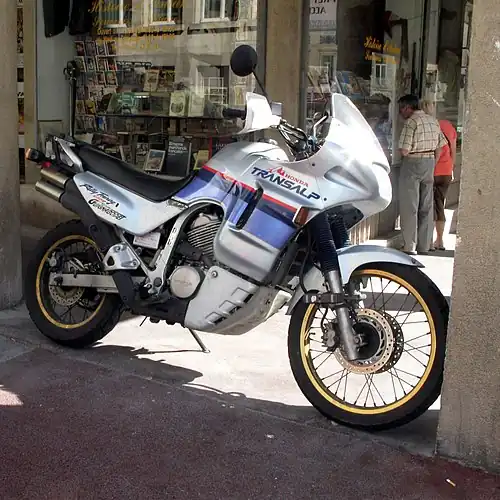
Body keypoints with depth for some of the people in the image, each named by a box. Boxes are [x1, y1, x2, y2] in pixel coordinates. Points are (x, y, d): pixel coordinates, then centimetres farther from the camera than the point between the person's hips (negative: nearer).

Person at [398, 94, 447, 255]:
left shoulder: (411, 122, -14)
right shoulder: (433, 120, 10)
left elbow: (404, 151, -19)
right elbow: (439, 148, 11)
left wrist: (403, 152, 3)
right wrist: (431, 166, 16)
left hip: (412, 164, -7)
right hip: (430, 163, 7)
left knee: (409, 206, 0)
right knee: (426, 207, 11)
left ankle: (410, 246, 2)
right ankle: (424, 246, 16)